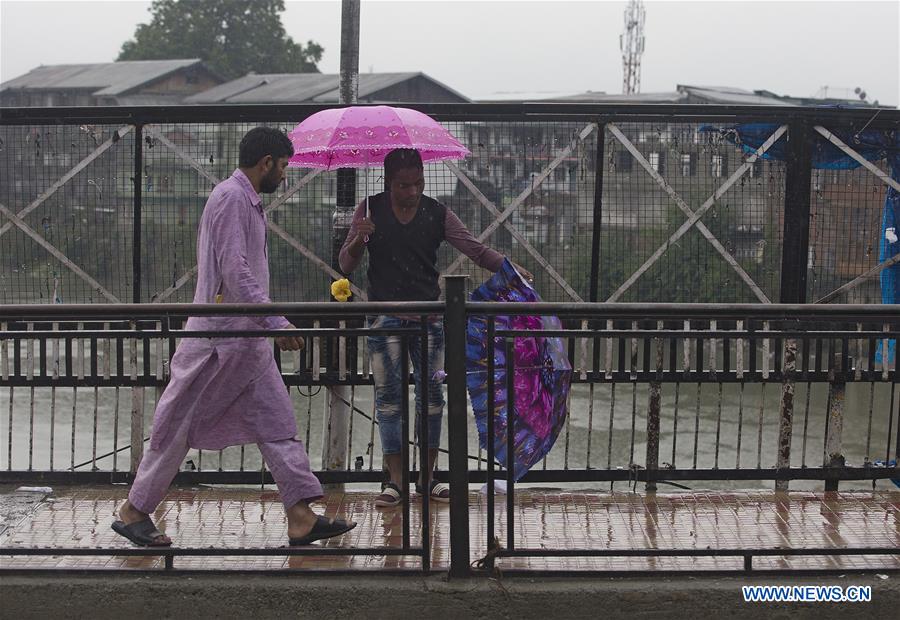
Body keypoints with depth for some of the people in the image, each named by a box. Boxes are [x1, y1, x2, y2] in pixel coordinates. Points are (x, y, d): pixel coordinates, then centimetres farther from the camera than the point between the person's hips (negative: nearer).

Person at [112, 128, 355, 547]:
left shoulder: (247, 200, 17)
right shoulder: (231, 197, -14)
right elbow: (235, 270, -23)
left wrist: (270, 323, 25)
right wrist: (277, 323, -25)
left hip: (247, 338, 10)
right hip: (220, 335, -10)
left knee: (276, 421, 4)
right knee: (181, 425, 1)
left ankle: (301, 517, 3)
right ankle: (133, 511, 15)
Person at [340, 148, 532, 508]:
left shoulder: (437, 214, 3)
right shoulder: (371, 211, 1)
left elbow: (476, 250, -4)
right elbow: (345, 266, 0)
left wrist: (510, 267, -21)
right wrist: (358, 240, -22)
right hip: (384, 314, -1)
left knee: (431, 393, 2)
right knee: (388, 394, -2)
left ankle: (427, 476, 12)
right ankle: (396, 479, 4)